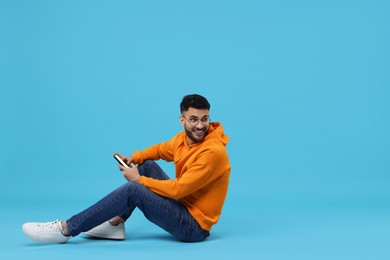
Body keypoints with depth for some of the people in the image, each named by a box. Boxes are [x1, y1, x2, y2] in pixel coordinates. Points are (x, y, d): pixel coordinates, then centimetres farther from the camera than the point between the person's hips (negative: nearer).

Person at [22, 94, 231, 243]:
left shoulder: (213, 152, -24)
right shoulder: (184, 138, 2)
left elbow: (178, 189, -25)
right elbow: (161, 149, 23)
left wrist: (138, 179, -14)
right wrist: (135, 158, 3)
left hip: (194, 226, -8)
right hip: (183, 207, 9)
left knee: (132, 190, -20)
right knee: (147, 165, 7)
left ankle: (66, 229, -13)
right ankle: (115, 225, 5)